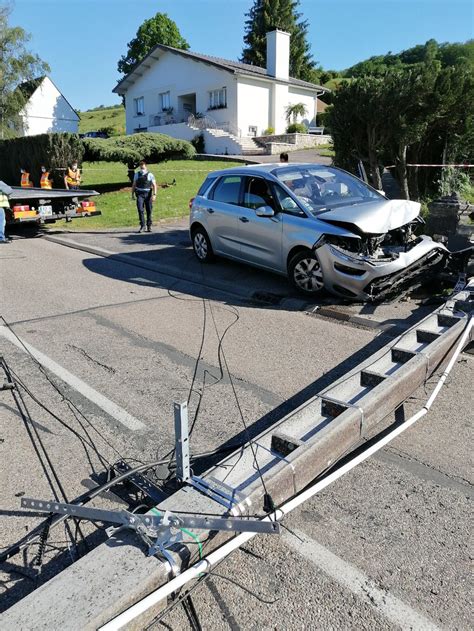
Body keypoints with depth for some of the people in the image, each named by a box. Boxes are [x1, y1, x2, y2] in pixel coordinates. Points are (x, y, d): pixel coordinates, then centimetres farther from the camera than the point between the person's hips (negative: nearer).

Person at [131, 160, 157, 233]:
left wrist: (154, 195, -16)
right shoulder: (137, 175, 9)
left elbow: (154, 185, -4)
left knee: (149, 211, 3)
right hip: (139, 194, 1)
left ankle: (149, 226, 16)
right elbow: (134, 185, 17)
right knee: (140, 209, -14)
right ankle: (142, 226, -9)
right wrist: (132, 194, 13)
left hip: (148, 194, -1)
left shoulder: (150, 175, 0)